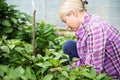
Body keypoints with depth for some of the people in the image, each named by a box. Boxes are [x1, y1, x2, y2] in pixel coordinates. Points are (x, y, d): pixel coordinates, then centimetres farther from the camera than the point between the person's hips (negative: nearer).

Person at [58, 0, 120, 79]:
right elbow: (86, 59, 3)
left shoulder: (95, 28, -28)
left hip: (114, 75, -8)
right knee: (69, 46, 2)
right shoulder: (86, 23, -2)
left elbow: (94, 68, -26)